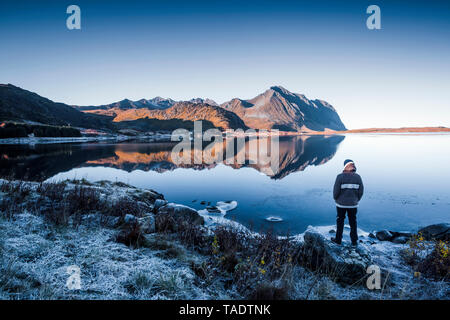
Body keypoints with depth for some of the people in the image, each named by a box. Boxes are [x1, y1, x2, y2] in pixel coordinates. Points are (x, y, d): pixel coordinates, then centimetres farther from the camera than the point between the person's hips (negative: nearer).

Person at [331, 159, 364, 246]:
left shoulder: (340, 176, -14)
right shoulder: (357, 177, -5)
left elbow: (336, 190, -12)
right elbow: (361, 191, -1)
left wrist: (336, 199, 6)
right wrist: (356, 200, 14)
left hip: (341, 204, -2)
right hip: (353, 204, 2)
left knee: (340, 222, 12)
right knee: (353, 222, 14)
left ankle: (338, 239, 22)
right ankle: (354, 241, 22)